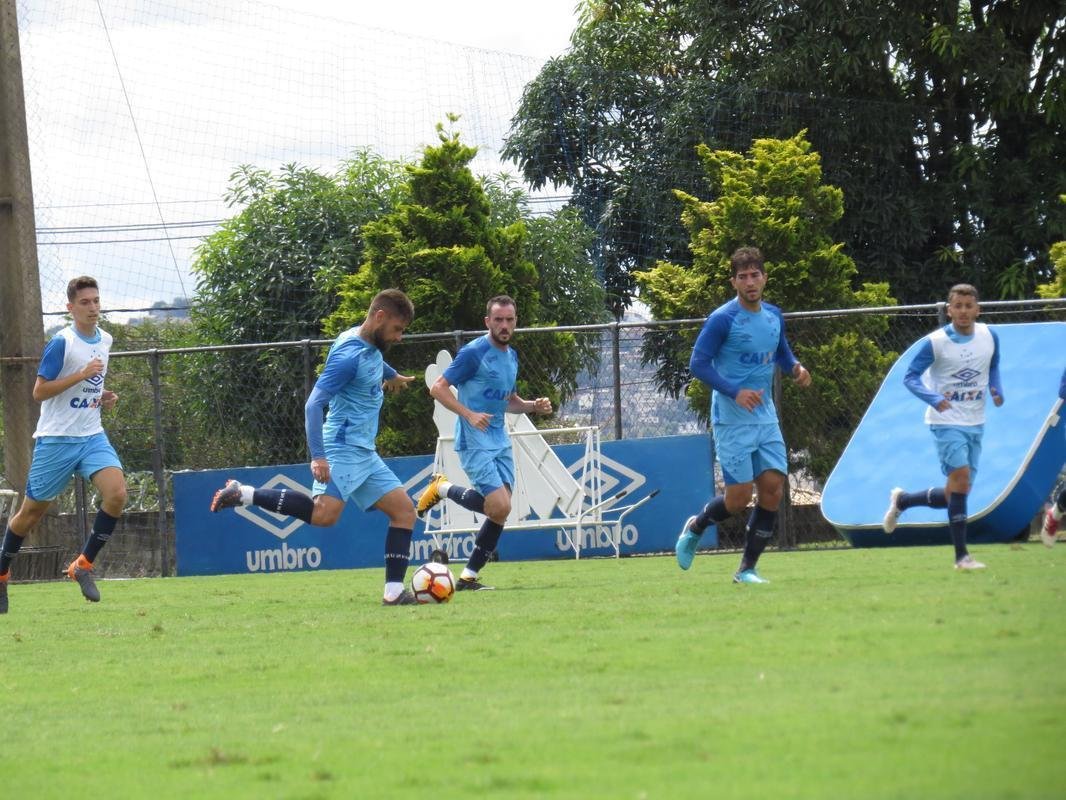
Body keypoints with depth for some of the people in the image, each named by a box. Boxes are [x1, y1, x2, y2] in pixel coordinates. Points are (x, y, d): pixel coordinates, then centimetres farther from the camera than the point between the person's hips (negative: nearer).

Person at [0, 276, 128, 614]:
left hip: (91, 435, 5)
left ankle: (84, 565, -5)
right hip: (56, 438, -5)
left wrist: (104, 397, 5)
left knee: (117, 493, -19)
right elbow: (39, 392, -15)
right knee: (32, 511, 5)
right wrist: (82, 374, -22)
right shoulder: (62, 342, -13)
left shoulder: (104, 340, 8)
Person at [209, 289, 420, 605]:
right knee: (324, 513, -29)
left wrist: (392, 375, 62)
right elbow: (314, 404, -22)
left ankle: (394, 591, 1)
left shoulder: (371, 347, 12)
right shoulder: (349, 355, -17)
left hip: (364, 454, 10)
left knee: (404, 509, 3)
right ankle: (243, 494, -17)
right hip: (343, 447, -10)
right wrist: (318, 457, -29)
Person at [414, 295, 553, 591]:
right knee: (499, 507, -18)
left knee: (501, 511, 2)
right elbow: (438, 388, -12)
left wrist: (534, 406, 6)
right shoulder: (474, 353, -11)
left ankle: (468, 577, 9)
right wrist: (469, 414, -23)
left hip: (499, 441, 8)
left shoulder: (511, 356, 14)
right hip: (474, 442, -8)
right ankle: (442, 489, 5)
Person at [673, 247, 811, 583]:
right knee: (739, 497, -8)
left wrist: (795, 367, 1)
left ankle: (747, 568, 7)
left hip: (766, 418, 6)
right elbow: (698, 363, -14)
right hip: (732, 420, -6)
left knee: (772, 489, -3)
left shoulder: (774, 316, 8)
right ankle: (695, 527, 24)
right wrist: (735, 391, -24)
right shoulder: (722, 319, -12)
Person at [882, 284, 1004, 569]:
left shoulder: (989, 336, 1)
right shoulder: (936, 342, -12)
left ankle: (901, 500, 35)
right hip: (947, 421, -6)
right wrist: (934, 399, -26)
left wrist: (997, 391, -2)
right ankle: (961, 556, -16)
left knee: (955, 494, 8)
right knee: (961, 475, -21)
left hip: (975, 423, 6)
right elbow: (910, 377, -8)